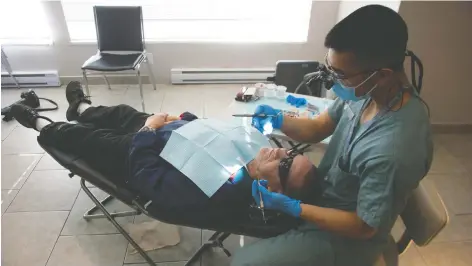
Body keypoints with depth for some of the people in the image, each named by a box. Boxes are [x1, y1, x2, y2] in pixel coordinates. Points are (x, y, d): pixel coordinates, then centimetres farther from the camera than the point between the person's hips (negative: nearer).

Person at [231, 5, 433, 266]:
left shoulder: (393, 151, -39)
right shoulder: (366, 90, -16)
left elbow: (364, 227, -25)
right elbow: (318, 128, -2)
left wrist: (292, 207, -27)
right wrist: (278, 120, -21)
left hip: (345, 237, -7)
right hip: (324, 191, 7)